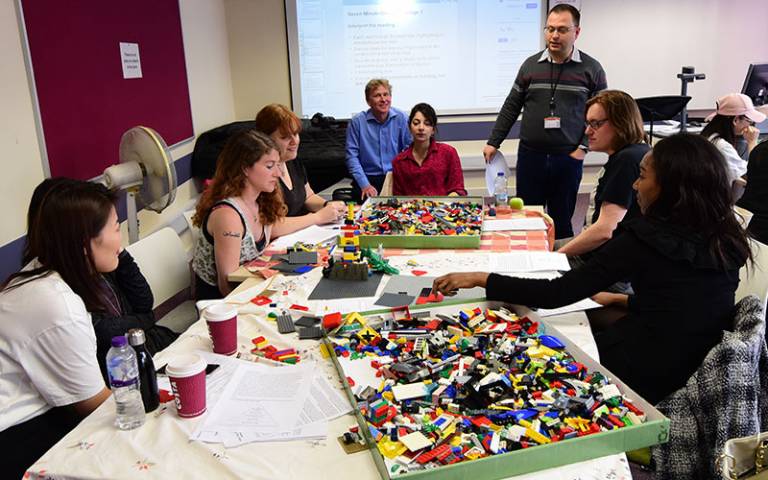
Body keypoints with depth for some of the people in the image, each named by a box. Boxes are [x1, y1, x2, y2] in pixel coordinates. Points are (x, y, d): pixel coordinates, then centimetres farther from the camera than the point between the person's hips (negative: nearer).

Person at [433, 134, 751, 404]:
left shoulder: (648, 237, -20)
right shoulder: (727, 239, 0)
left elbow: (556, 294, -20)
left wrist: (480, 279, -13)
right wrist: (622, 299, 20)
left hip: (652, 378, -7)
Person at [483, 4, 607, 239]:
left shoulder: (591, 69, 0)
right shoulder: (530, 65, 5)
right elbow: (511, 108, 9)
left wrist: (583, 148, -8)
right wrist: (493, 142, 6)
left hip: (568, 157, -1)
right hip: (530, 155, 2)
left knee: (561, 221, 7)